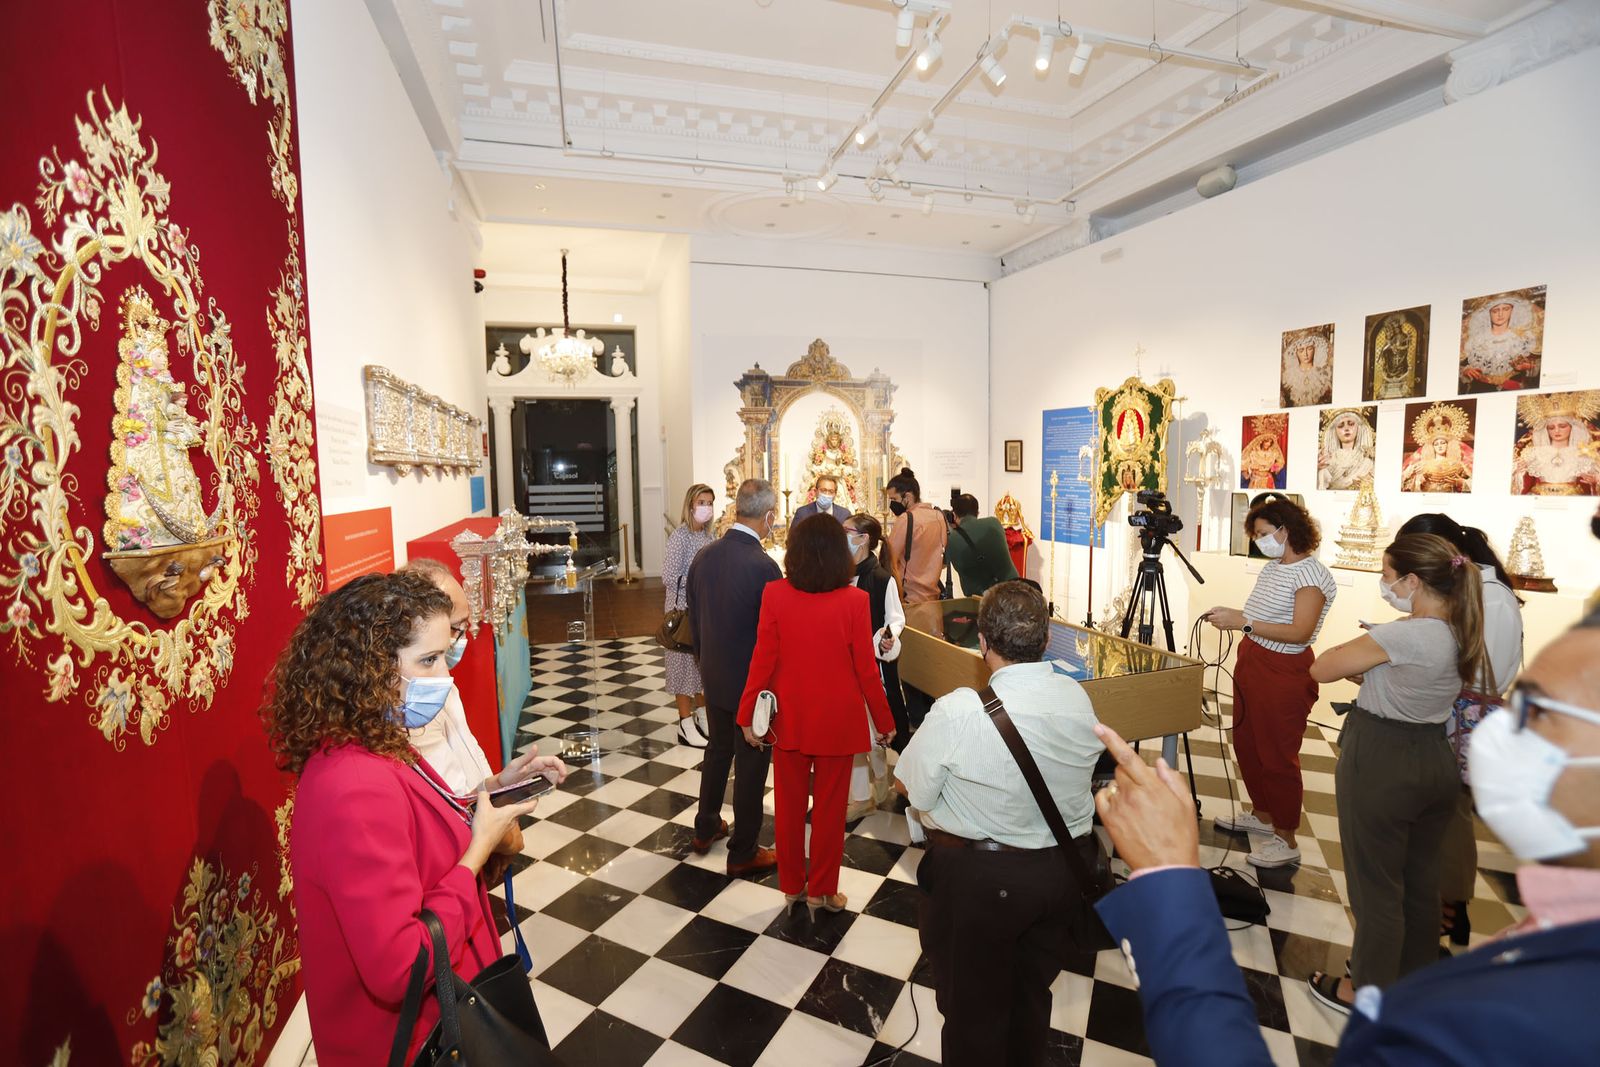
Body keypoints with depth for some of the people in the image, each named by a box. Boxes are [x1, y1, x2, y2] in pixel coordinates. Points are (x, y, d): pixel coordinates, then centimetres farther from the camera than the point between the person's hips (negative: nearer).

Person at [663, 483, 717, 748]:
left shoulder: (709, 536, 6)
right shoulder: (680, 536, -15)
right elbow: (668, 577, -20)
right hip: (684, 610, -6)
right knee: (685, 661, 3)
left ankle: (701, 716, 30)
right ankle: (686, 725, 15)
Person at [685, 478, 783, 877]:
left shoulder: (704, 556, -4)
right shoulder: (763, 566, -25)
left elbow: (693, 615, 6)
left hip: (713, 676, 7)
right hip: (753, 681, -6)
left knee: (718, 750, 25)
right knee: (751, 764, 10)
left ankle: (706, 829, 42)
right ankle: (743, 853, 25)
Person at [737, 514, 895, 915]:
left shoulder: (775, 594, -14)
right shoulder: (854, 601, -16)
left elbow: (763, 661, -10)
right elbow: (866, 669, -10)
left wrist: (748, 715, 2)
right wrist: (884, 721, 3)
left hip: (789, 719, 2)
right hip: (837, 721, -1)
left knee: (789, 804, 20)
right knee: (829, 808, 16)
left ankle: (792, 883, 37)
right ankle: (821, 891, 32)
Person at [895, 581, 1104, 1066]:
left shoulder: (958, 712, -28)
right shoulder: (1079, 699, -11)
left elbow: (911, 786, -16)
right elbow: (1081, 767, 3)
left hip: (977, 879, -5)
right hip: (1062, 870, 5)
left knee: (974, 1007, 19)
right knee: (1033, 991, 29)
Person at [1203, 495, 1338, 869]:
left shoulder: (1311, 574, -17)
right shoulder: (1272, 566, 9)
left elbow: (1299, 632, -25)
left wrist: (1243, 621, -30)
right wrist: (1230, 615, 0)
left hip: (1285, 673, -9)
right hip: (1251, 663, 9)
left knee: (1276, 755, 1)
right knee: (1246, 744, 17)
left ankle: (1287, 840, 17)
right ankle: (1262, 816, 36)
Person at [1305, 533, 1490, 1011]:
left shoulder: (1402, 635, -24)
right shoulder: (1466, 635, 1)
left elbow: (1321, 669, -16)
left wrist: (1353, 656, 1)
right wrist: (1371, 665, 6)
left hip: (1380, 764, -8)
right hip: (1437, 761, 8)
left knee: (1376, 886, 8)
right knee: (1421, 879, 22)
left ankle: (1370, 993, 25)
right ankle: (1415, 978, 40)